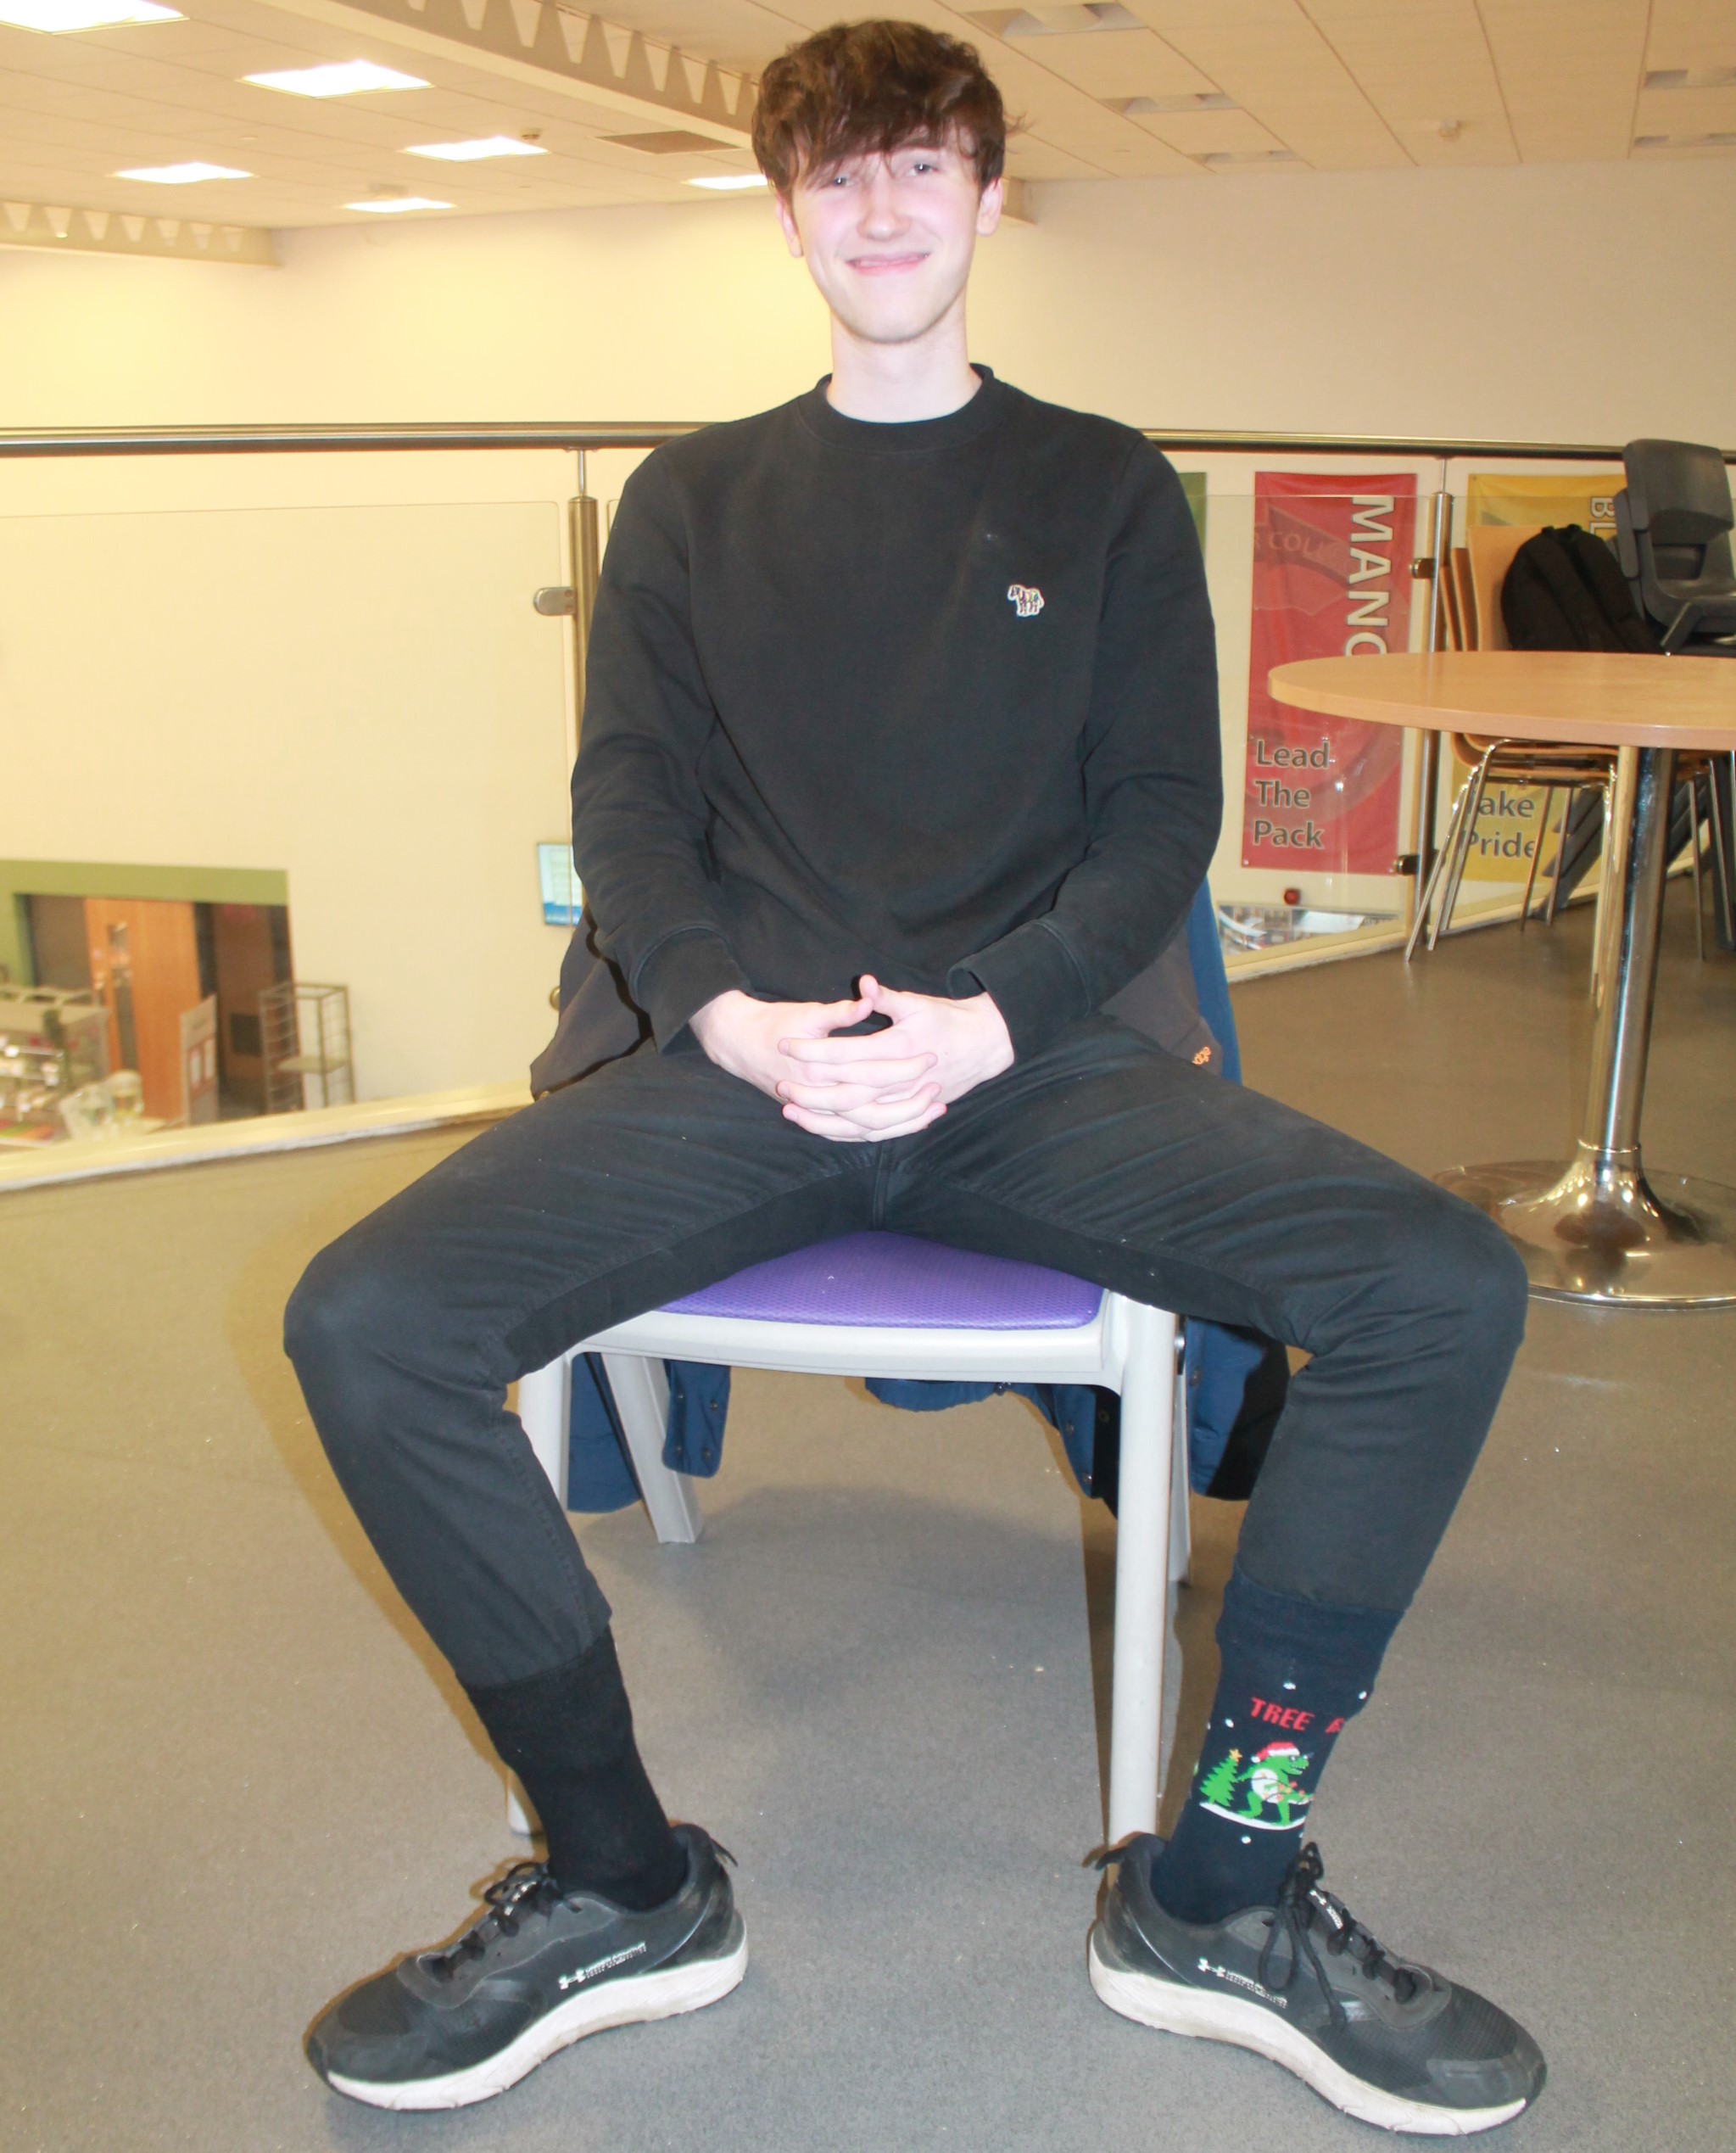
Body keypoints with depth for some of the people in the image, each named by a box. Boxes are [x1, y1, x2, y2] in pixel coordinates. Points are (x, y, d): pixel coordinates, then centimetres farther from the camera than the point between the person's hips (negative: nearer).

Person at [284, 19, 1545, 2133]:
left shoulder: (1106, 490, 15)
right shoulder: (693, 498, 18)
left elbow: (1163, 812, 6)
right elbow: (630, 798, 8)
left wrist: (993, 1017, -13)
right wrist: (722, 1010, -13)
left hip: (1030, 1058, 0)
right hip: (741, 1059, 1)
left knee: (1442, 1287, -24)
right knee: (363, 1322, -23)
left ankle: (1217, 1891, -7)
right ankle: (620, 1882, -4)